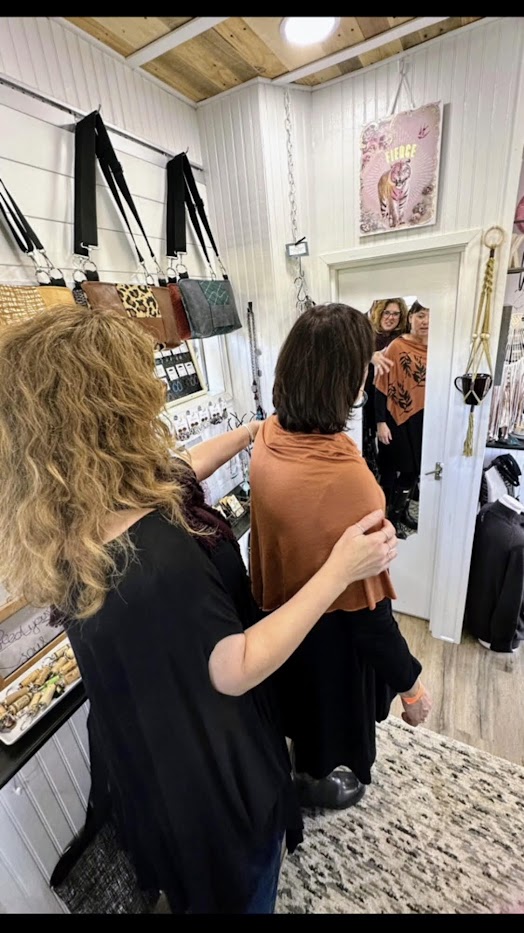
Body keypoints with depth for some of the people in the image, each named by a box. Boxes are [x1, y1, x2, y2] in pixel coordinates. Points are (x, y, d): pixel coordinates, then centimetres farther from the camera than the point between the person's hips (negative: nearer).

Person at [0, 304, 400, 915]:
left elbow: (172, 476, 1)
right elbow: (236, 672, -30)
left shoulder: (67, 520, -14)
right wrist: (339, 571, -29)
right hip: (208, 763, -7)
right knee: (241, 886, 30)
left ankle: (178, 886, 69)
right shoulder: (156, 550, -43)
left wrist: (249, 432, 9)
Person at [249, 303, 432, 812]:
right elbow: (366, 604, -27)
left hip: (282, 607, 7)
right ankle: (315, 782, 61)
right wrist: (410, 682, -11)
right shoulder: (346, 477, -38)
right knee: (327, 708, 28)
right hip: (330, 630, -6)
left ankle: (308, 762, 68)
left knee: (304, 703, 36)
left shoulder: (269, 436, -15)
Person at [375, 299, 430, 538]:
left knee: (417, 469, 13)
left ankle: (403, 511, 32)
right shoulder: (396, 347, -11)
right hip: (402, 418, -5)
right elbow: (382, 387, -12)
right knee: (408, 470, 1)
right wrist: (381, 422, -15)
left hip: (426, 419, 6)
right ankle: (393, 515, 20)